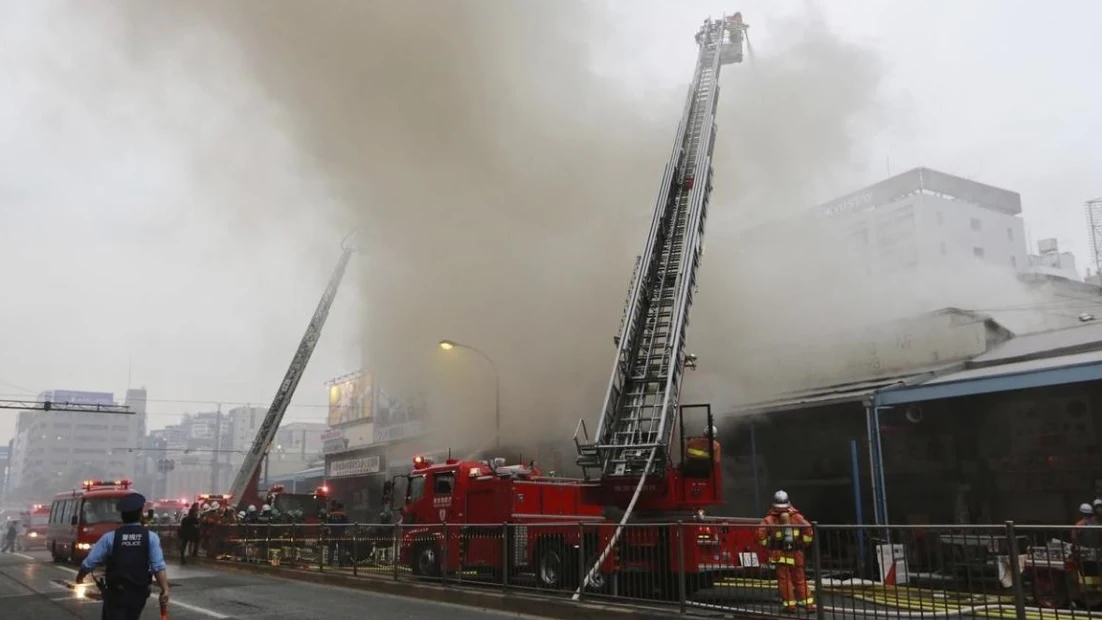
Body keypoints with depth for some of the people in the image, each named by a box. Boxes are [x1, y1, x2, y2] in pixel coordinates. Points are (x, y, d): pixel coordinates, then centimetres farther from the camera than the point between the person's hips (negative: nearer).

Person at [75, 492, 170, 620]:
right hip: (139, 593, 2)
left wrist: (80, 576, 17)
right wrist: (165, 590, -18)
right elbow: (158, 567, -17)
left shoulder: (110, 537, -8)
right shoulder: (151, 537, -9)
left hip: (115, 593, -2)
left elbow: (89, 563, -4)